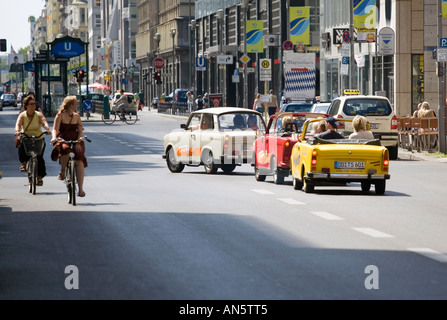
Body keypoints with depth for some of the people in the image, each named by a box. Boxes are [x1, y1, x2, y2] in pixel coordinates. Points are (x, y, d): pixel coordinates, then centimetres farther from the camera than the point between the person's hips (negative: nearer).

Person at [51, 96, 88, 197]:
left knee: (80, 161, -20)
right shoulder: (60, 115, 0)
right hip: (62, 140, -3)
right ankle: (62, 171, -12)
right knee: (65, 149, -40)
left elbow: (80, 130, 5)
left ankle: (80, 189, -17)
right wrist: (54, 137, -30)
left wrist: (78, 142, -12)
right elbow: (55, 129, -9)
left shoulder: (76, 116, 12)